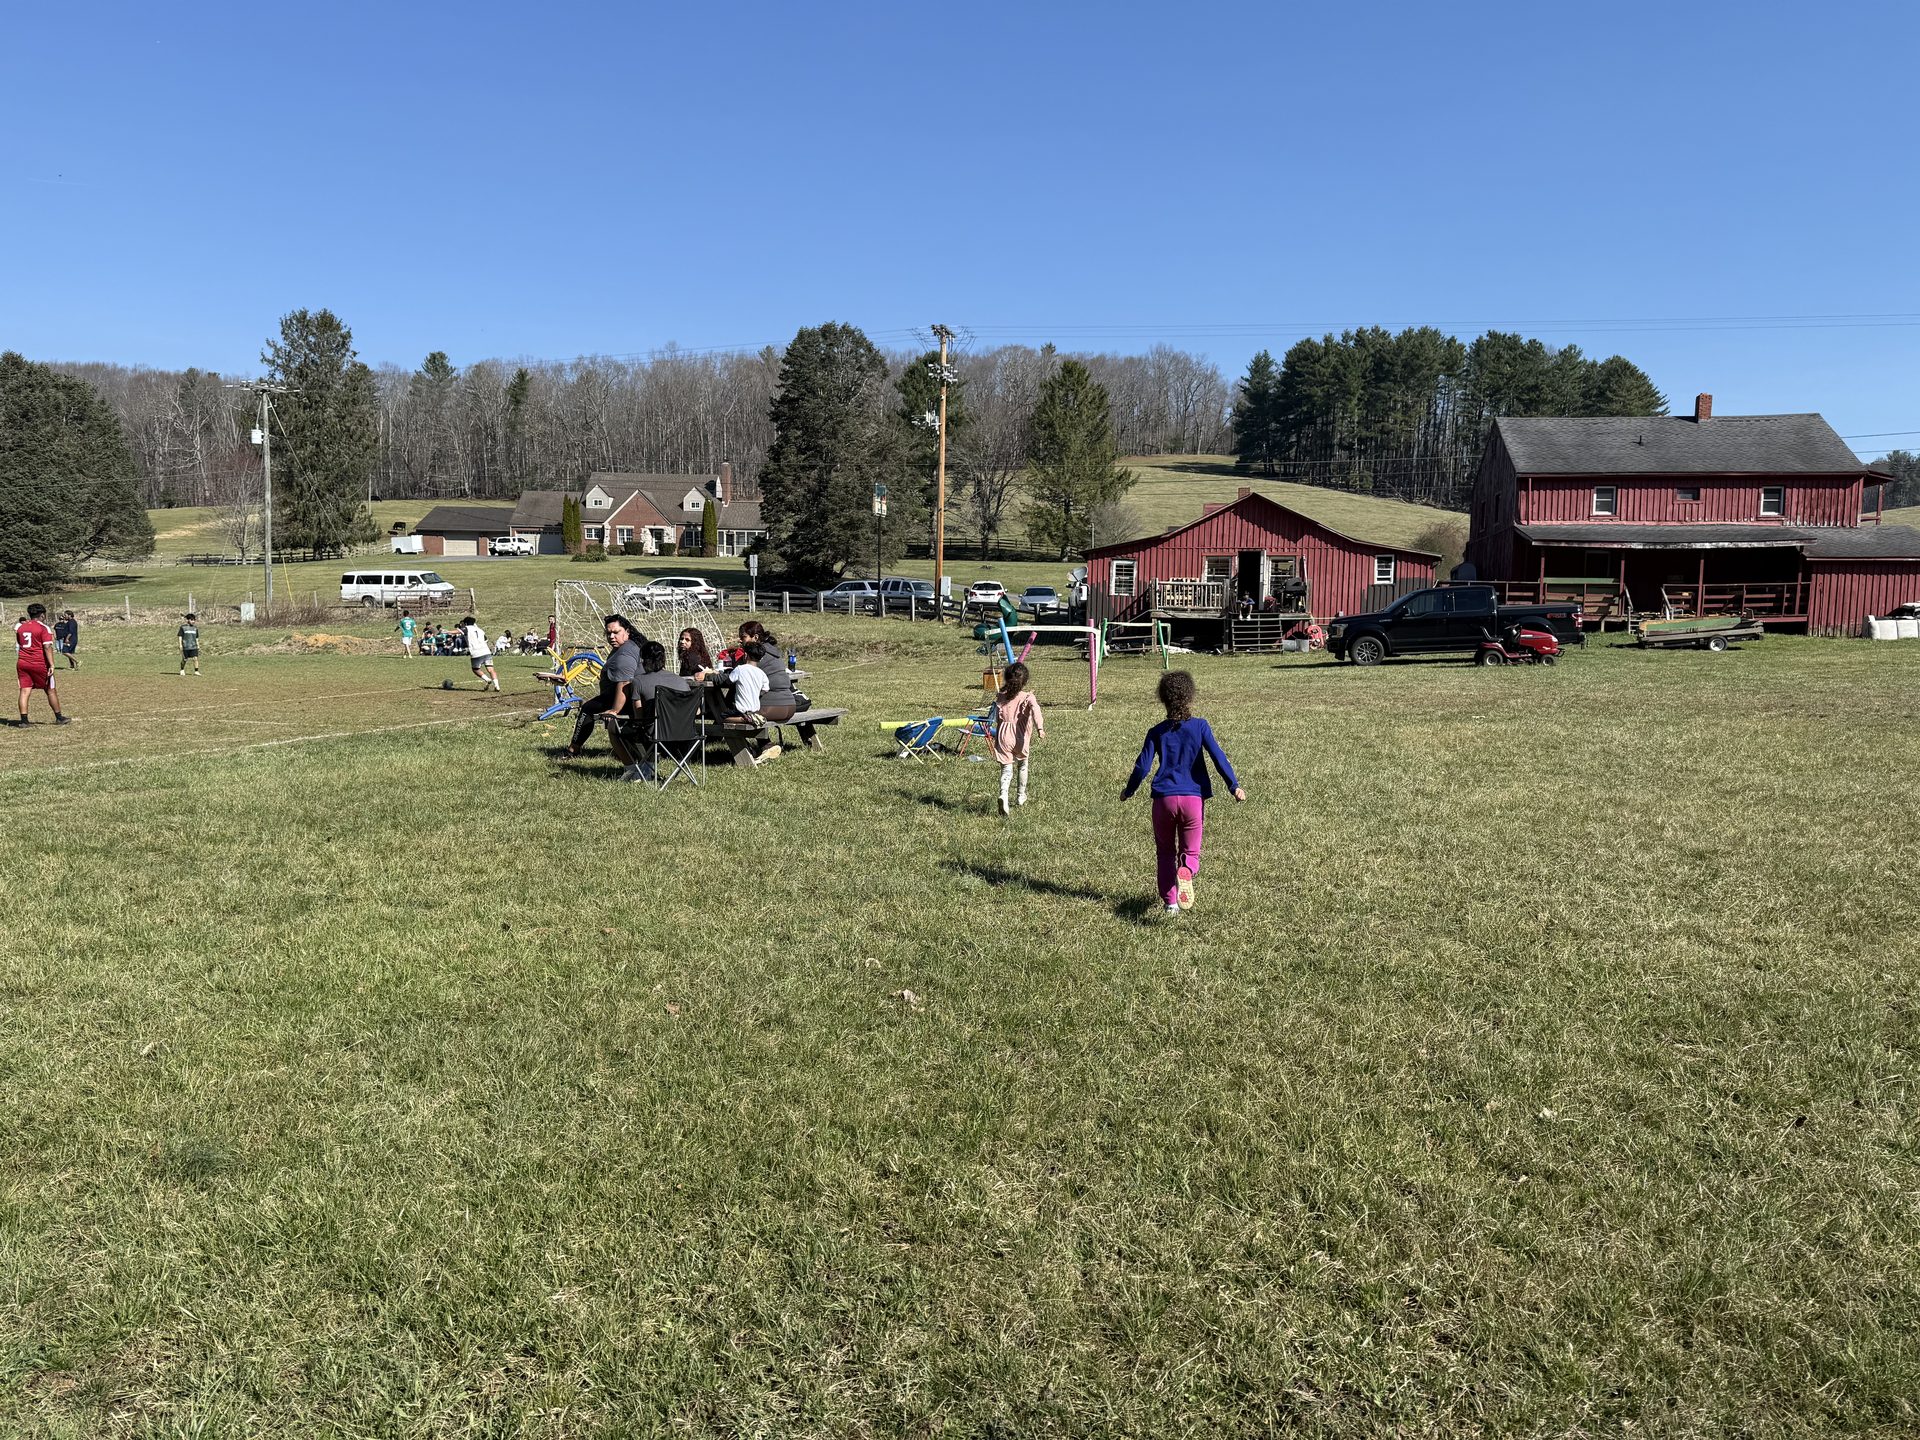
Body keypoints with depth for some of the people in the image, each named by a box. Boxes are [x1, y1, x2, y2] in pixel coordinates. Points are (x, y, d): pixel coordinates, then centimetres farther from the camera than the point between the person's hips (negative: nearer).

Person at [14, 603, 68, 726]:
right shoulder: (44, 628, -8)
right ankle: (59, 718, 15)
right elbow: (47, 647, -16)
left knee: (24, 691, 3)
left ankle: (24, 720, -2)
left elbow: (17, 647, 18)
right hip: (39, 664, -5)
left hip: (22, 664, 5)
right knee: (50, 690, 7)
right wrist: (51, 665, -18)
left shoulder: (20, 627, 11)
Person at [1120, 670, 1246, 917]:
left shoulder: (1157, 732, 3)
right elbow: (1218, 756, -9)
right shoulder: (1199, 726, 0)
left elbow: (1142, 766, 3)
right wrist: (1234, 786, -7)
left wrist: (1129, 791, 17)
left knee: (1165, 852, 16)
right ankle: (1186, 871, -26)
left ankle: (1170, 901, 6)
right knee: (1190, 851, 10)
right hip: (1193, 797, -1)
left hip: (1164, 798, 1)